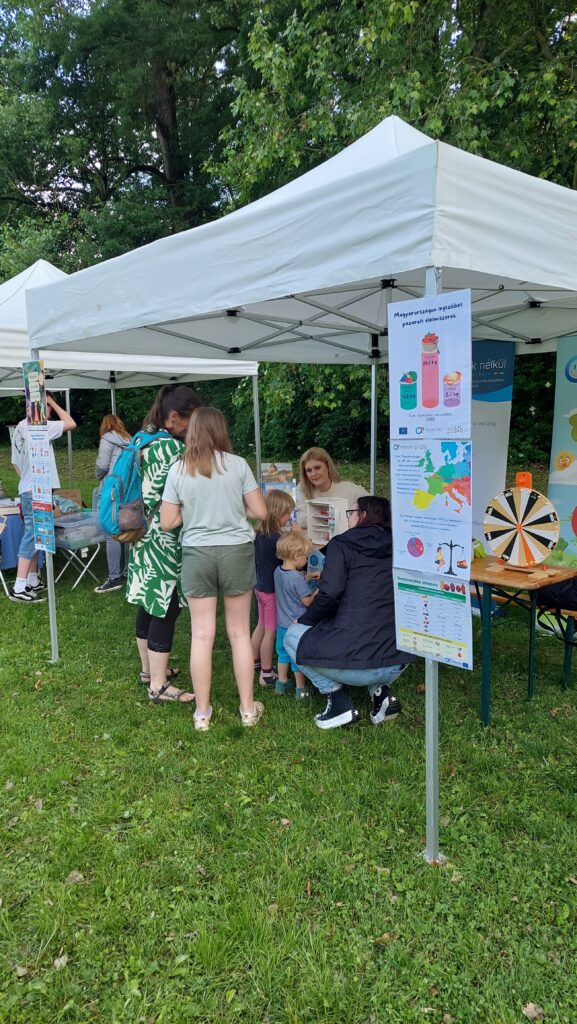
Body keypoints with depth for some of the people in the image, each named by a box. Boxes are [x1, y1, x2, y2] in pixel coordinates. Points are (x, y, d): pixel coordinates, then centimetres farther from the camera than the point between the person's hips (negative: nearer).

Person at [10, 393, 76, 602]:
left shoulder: (20, 428, 14)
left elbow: (15, 462, 19)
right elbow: (71, 424, -13)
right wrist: (52, 402, -5)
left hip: (28, 490, 10)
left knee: (34, 536, 14)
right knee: (32, 536, -9)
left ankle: (32, 580, 20)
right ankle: (19, 588, -10)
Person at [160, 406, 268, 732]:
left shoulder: (179, 470, -1)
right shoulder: (238, 465, -4)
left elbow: (168, 522, 0)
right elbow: (260, 512, -3)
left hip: (197, 553, 0)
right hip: (237, 550, 0)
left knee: (202, 635, 6)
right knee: (240, 632, 10)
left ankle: (202, 713, 16)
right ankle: (248, 708, 20)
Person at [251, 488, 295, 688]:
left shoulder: (259, 534, 1)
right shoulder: (275, 539, -25)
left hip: (261, 587, 9)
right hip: (273, 591, -9)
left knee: (261, 626, 23)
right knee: (271, 632, 2)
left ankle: (255, 663, 36)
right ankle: (266, 674, 10)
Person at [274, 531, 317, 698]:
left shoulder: (278, 571, -1)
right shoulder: (297, 578, -25)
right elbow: (307, 601, -18)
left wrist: (307, 578, 12)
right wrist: (318, 590, -4)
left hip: (282, 623, 7)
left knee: (283, 653, 21)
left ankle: (282, 683, 34)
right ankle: (300, 689, 18)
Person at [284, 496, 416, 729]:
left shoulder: (341, 544, -1)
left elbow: (330, 594, -12)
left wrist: (305, 620, 8)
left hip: (354, 665, -5)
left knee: (293, 635, 19)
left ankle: (336, 697, 7)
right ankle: (381, 690, 15)